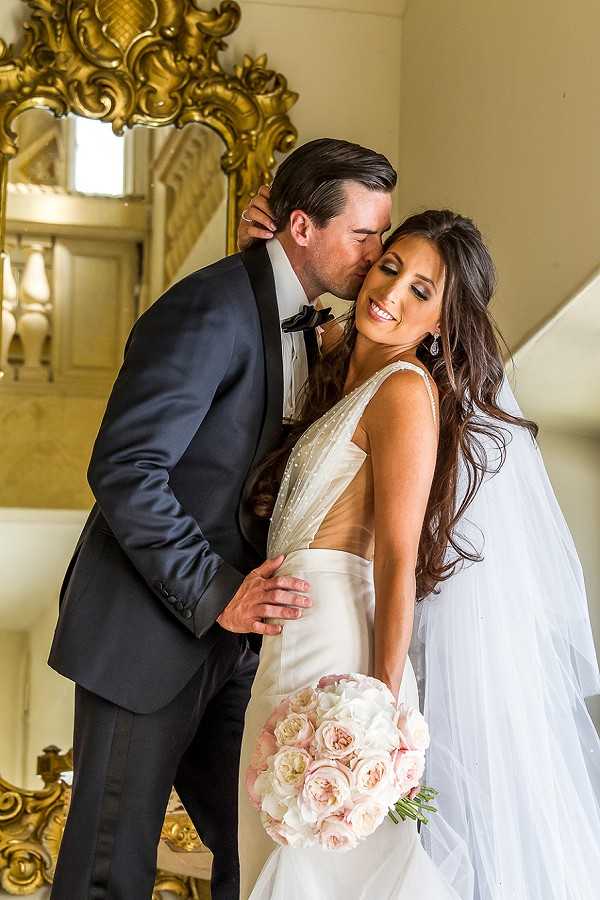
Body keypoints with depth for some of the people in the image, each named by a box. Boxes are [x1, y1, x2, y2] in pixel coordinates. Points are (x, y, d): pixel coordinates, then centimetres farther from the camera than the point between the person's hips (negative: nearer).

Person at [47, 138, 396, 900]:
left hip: (229, 634, 9)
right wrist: (216, 595, -26)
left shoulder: (298, 321, 11)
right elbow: (123, 468, -23)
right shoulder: (211, 310, -18)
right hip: (147, 630, -8)